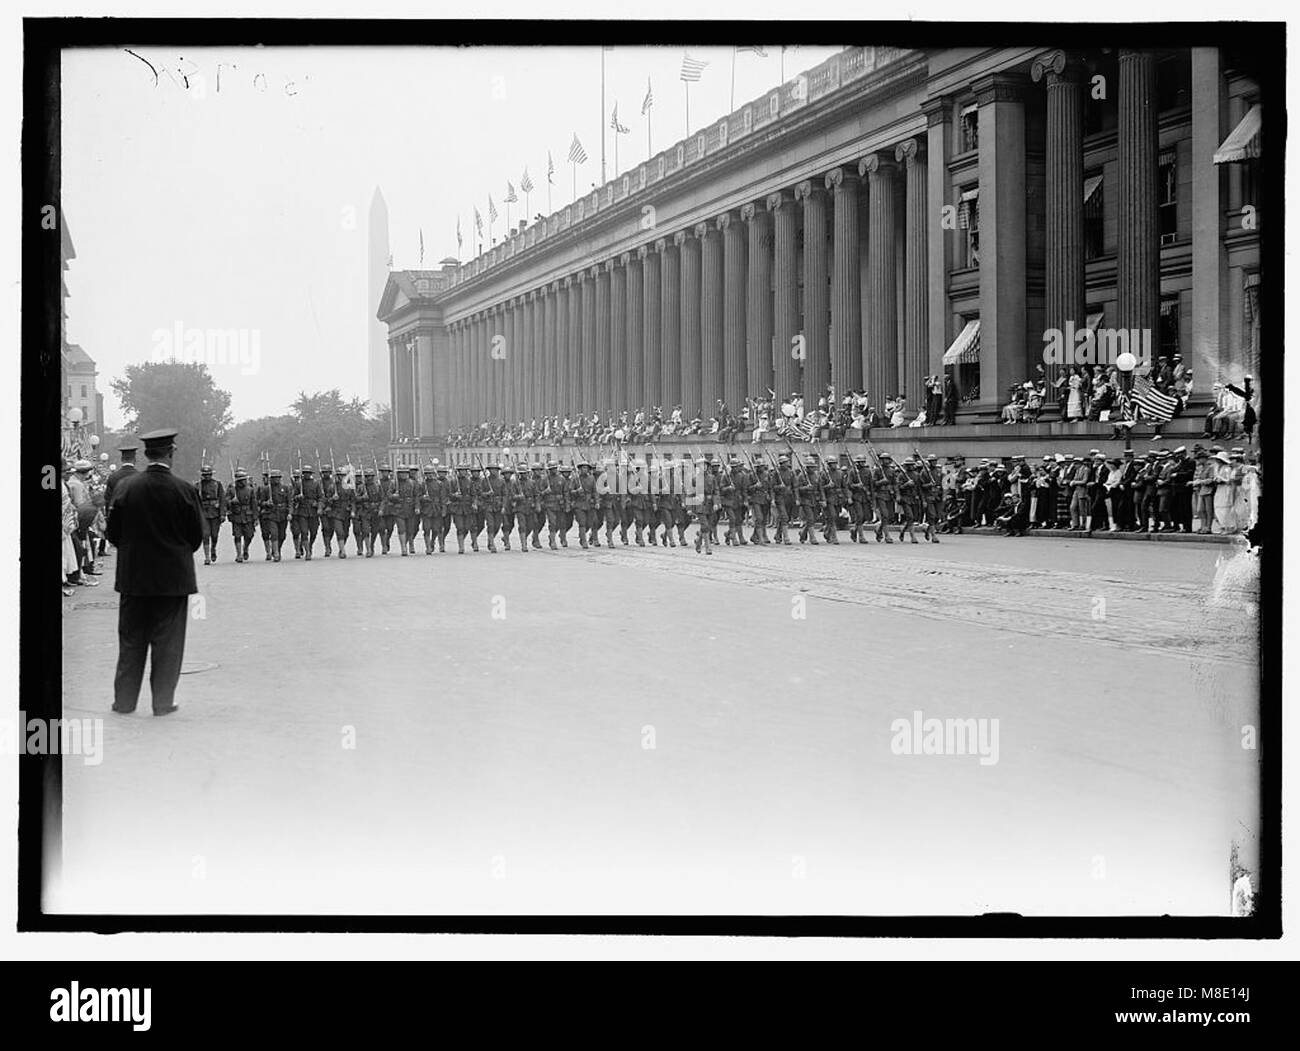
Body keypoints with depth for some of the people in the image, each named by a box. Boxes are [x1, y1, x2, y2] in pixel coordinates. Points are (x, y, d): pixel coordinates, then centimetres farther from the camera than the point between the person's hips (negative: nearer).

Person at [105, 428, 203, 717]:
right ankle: (163, 701, 8)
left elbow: (114, 532, 0)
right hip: (173, 577, -2)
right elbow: (197, 534, -3)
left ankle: (124, 700, 16)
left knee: (131, 639, 11)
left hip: (134, 576, 2)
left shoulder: (127, 488, -7)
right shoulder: (184, 490, -11)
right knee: (168, 642, 6)